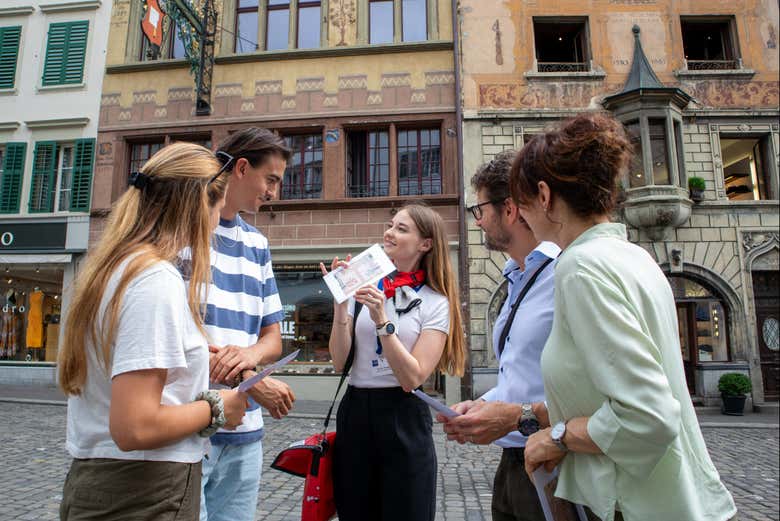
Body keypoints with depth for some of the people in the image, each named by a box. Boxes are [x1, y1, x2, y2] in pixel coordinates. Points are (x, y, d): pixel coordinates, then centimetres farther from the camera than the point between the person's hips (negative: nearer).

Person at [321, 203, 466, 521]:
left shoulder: (436, 303, -4)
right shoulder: (363, 288, 2)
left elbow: (412, 378, -14)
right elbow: (339, 362, -3)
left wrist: (382, 320, -22)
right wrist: (340, 302, -13)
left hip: (404, 419, -2)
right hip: (354, 412, 3)